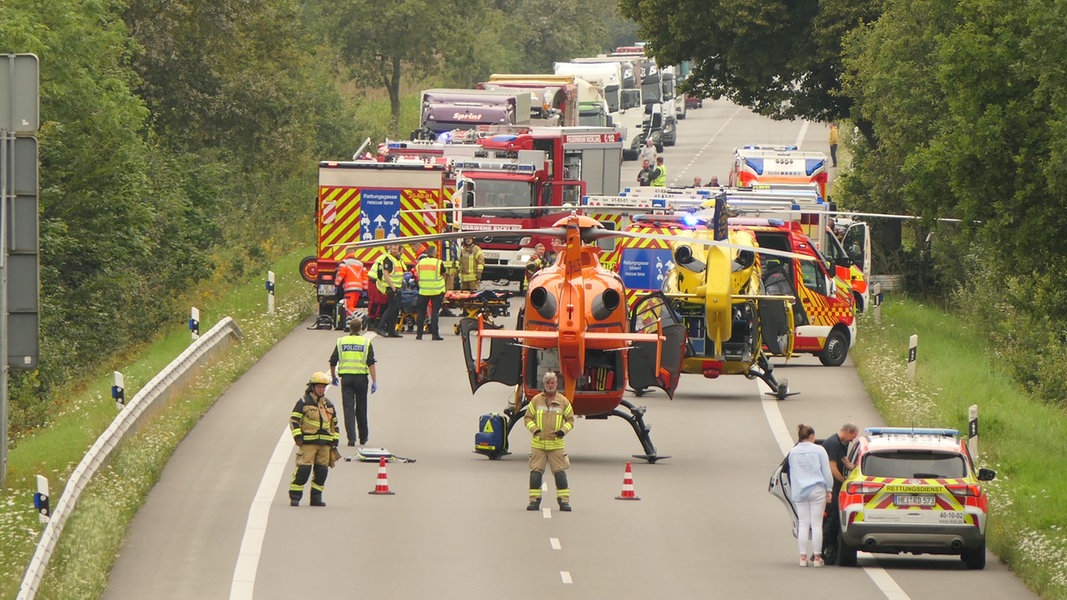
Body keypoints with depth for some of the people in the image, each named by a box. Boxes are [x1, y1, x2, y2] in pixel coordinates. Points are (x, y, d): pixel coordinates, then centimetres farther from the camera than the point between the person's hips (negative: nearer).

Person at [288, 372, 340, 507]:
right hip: (308, 442, -5)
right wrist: (297, 436, -12)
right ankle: (294, 497, -6)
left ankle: (316, 497, 13)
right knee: (303, 469, -11)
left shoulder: (329, 404, 16)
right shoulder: (304, 402, 0)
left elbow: (334, 423, 24)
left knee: (322, 471, 5)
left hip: (325, 443, 5)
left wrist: (335, 440, 18)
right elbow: (294, 420, -3)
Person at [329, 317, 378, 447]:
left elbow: (333, 362, 6)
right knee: (361, 408, 13)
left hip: (346, 377, 0)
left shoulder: (341, 341, 4)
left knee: (348, 408, -1)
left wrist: (333, 376, 22)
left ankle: (351, 438, -12)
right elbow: (371, 363, -7)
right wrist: (374, 381, -6)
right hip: (361, 377, 0)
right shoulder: (366, 342, -1)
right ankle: (363, 437, 24)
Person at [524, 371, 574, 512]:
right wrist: (533, 428, -8)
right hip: (538, 443, 0)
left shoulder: (563, 401, 5)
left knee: (560, 472, -2)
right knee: (535, 472, -2)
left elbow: (570, 419, 12)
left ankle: (564, 500, 3)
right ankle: (534, 500, 5)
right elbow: (527, 418, 10)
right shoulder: (536, 400, 5)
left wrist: (563, 430, -6)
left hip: (557, 444, 0)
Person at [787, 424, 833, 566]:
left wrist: (793, 492, 23)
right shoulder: (818, 450, -3)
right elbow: (826, 472, -3)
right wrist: (828, 490, 5)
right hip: (817, 490, -3)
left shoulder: (793, 452, 7)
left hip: (799, 492, 3)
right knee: (816, 524, 0)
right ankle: (817, 557, 0)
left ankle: (803, 557, 1)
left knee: (803, 524, 5)